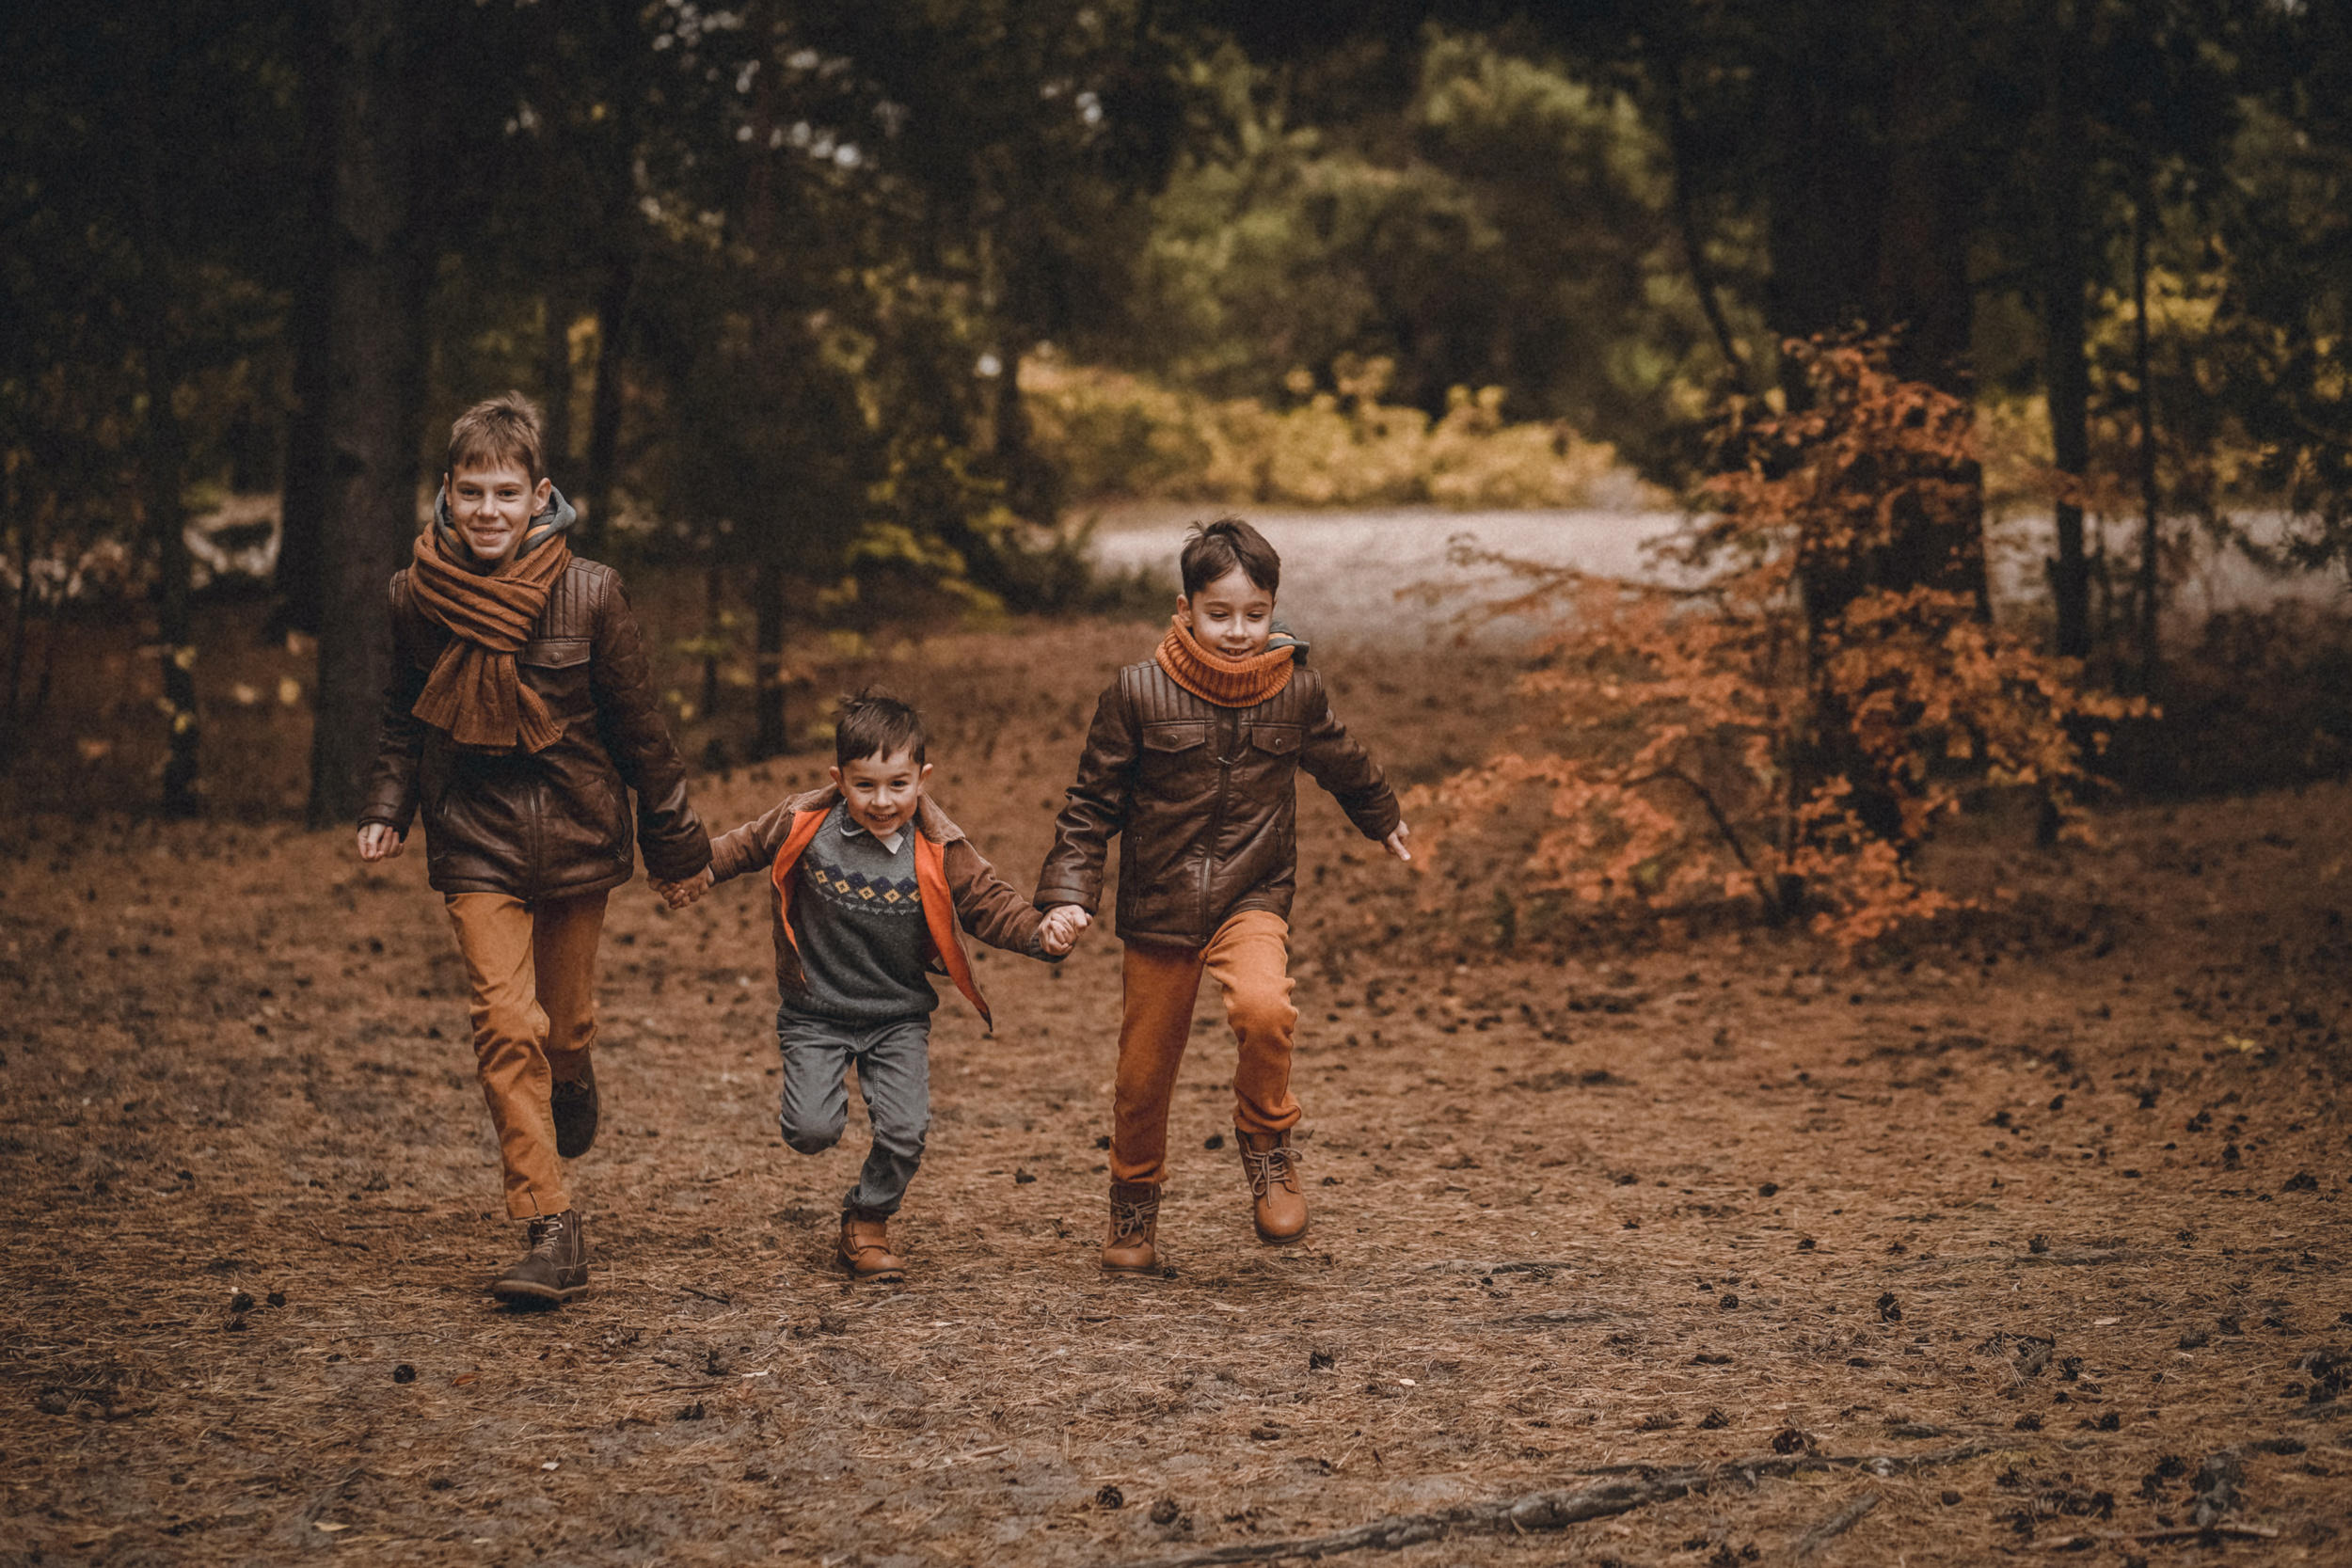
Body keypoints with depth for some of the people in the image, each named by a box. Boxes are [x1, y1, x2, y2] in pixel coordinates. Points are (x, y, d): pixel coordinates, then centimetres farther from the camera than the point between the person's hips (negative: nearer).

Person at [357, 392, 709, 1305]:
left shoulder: (588, 593, -11)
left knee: (565, 1024, 11)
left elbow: (637, 724, -1)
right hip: (475, 837, 0)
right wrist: (388, 810, 0)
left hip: (577, 834, 0)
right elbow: (405, 717, 12)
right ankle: (551, 1231, -11)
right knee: (506, 1025, -13)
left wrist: (674, 839, 5)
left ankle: (573, 1093, 49)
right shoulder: (417, 595, -5)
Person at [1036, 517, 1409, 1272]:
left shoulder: (1297, 691, -2)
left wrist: (1383, 818, 37)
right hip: (1158, 905, 0)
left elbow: (1339, 761, 20)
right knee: (1144, 1069, 7)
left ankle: (1267, 1142, -5)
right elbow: (1092, 800, 0)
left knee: (1264, 1008, -30)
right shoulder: (1139, 692, -9)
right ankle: (1134, 1207, 31)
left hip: (1253, 900, 0)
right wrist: (1070, 892, -9)